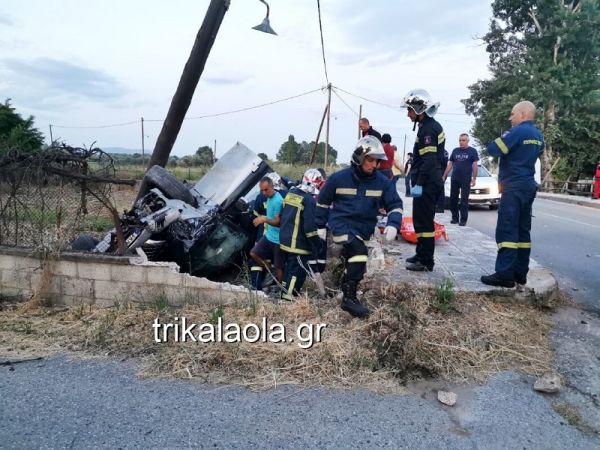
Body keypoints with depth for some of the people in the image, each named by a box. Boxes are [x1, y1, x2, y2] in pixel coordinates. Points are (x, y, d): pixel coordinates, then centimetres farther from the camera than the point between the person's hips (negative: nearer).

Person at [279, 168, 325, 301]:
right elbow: (310, 227, -22)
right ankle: (289, 295, 4)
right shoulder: (309, 200, -19)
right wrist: (318, 246, -15)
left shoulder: (290, 193, 7)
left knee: (289, 267, 21)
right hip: (298, 244, -9)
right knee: (299, 270, 1)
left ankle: (285, 293, 32)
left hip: (285, 240, 9)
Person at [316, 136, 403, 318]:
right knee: (359, 252, -26)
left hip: (363, 228, 5)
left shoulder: (382, 182, -3)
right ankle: (349, 298, -17)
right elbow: (323, 201, 5)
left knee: (353, 259, 17)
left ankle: (347, 288, 41)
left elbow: (395, 205, 0)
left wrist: (393, 224, -19)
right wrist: (320, 226, 8)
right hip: (341, 223, -5)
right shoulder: (339, 178, -7)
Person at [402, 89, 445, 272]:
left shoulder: (428, 129, -14)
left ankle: (426, 261, 0)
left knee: (424, 222, -6)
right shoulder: (431, 126, 18)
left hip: (427, 183, -11)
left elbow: (428, 160, -22)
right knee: (421, 220, 17)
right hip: (430, 182, 11)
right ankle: (421, 254, 27)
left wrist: (419, 184, -23)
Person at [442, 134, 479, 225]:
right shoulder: (455, 151, 11)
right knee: (453, 199, 6)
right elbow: (449, 165, 13)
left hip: (466, 180, -4)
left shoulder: (472, 151, 2)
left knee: (464, 201, -2)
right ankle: (455, 218, 17)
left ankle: (463, 220, 3)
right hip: (454, 179, 4)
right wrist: (444, 176, 8)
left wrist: (474, 178, -8)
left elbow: (475, 166, -1)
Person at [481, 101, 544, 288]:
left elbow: (493, 149, -16)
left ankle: (504, 275, -11)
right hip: (528, 186, 9)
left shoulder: (518, 131, -13)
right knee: (522, 230, 10)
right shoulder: (538, 136, 14)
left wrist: (503, 137, 5)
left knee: (506, 230, -9)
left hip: (515, 187, -9)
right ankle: (520, 272, 14)